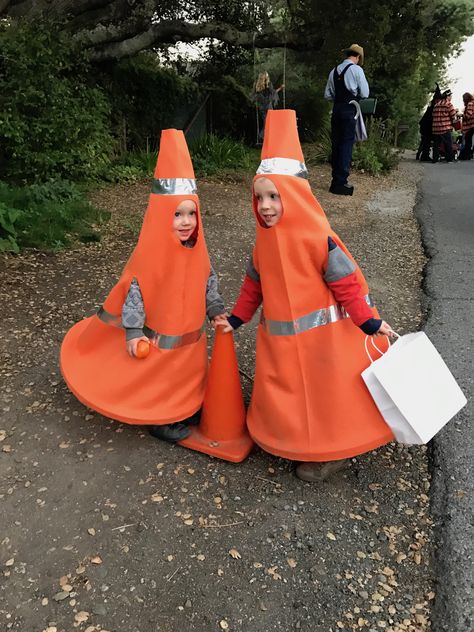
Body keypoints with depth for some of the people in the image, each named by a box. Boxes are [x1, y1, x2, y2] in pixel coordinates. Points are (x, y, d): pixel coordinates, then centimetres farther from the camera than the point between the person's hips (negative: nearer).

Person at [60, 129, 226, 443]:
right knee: (159, 381, 12)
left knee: (190, 374, 24)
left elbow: (209, 280, 8)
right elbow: (134, 290, -19)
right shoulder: (150, 253, -24)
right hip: (159, 336, -6)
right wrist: (133, 331, -19)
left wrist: (216, 310, 4)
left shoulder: (197, 249, -6)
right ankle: (161, 421, 34)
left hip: (191, 334, 6)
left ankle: (188, 409, 47)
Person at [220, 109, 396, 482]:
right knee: (286, 395, 16)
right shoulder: (265, 240, 1)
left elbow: (346, 282, -17)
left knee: (326, 394, 8)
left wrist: (369, 322, -16)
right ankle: (295, 441, 39)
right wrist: (237, 318, 14)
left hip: (321, 338, -6)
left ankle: (332, 453, 29)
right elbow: (254, 285, 12)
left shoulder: (318, 239, -20)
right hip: (282, 340, 7)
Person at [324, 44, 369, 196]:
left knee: (336, 143, 8)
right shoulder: (356, 69, -4)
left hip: (336, 109, 6)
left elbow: (327, 95, 13)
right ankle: (341, 183, -6)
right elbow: (365, 94, -4)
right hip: (349, 110, -6)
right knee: (347, 144, -4)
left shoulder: (334, 71, 11)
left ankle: (336, 180, 12)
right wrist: (353, 96, 14)